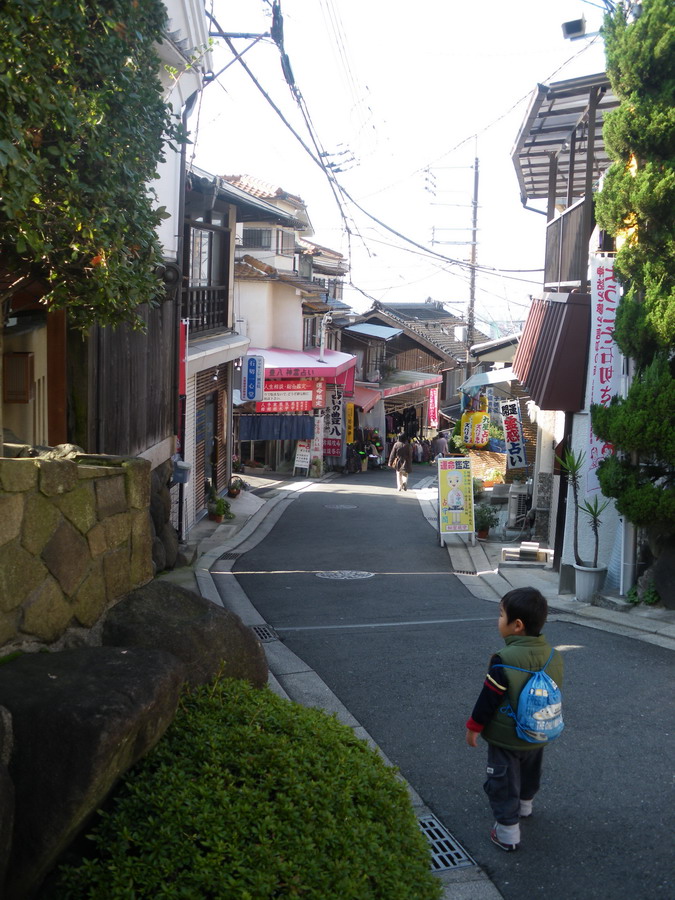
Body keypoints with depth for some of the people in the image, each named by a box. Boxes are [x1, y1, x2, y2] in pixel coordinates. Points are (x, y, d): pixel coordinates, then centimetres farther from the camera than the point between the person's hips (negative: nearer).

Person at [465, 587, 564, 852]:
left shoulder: (504, 661, -29)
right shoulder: (554, 656, -9)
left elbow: (488, 699, -21)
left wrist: (474, 726, -6)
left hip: (505, 740, -7)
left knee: (503, 783, 9)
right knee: (529, 773, 29)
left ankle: (507, 833, 14)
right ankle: (524, 805, 52)